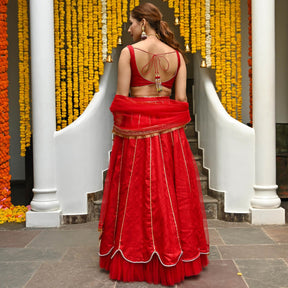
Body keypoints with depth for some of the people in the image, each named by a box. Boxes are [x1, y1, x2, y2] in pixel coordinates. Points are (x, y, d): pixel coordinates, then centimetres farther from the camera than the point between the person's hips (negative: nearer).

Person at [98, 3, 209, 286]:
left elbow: (121, 99, -8)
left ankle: (133, 258, 19)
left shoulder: (129, 52, -6)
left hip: (134, 127, -3)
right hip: (169, 130, 3)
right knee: (172, 191, 11)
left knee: (135, 193, 7)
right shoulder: (177, 55, 3)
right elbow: (181, 99, 1)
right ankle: (174, 257, 21)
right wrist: (176, 128, 12)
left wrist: (117, 129, 4)